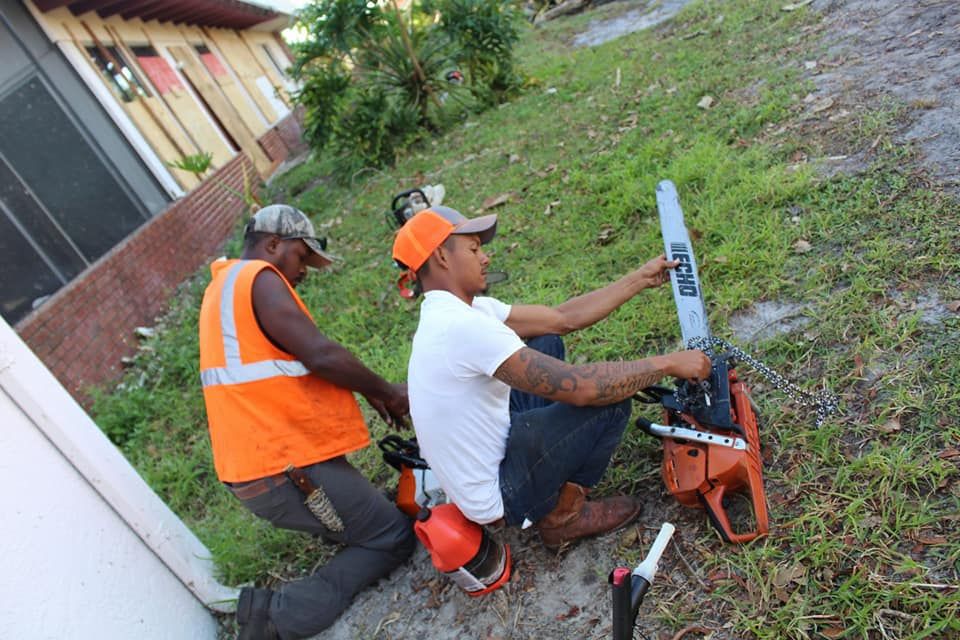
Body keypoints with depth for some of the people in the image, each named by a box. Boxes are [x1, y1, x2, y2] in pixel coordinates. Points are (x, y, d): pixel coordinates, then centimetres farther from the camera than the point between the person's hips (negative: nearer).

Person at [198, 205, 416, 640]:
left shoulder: (224, 288, 19)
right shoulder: (258, 278, -12)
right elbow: (321, 355, -20)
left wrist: (367, 392, 15)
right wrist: (387, 391, -4)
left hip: (253, 470, 10)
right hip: (289, 462, -10)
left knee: (363, 526, 25)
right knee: (393, 539, 4)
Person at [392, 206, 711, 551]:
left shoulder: (452, 311, 2)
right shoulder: (460, 325, -29)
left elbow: (562, 318, 5)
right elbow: (578, 388, -30)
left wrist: (641, 279, 5)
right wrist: (668, 363, -19)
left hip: (485, 451, 9)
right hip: (496, 494, -9)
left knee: (547, 344, 13)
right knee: (611, 398, -12)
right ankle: (561, 513, 7)